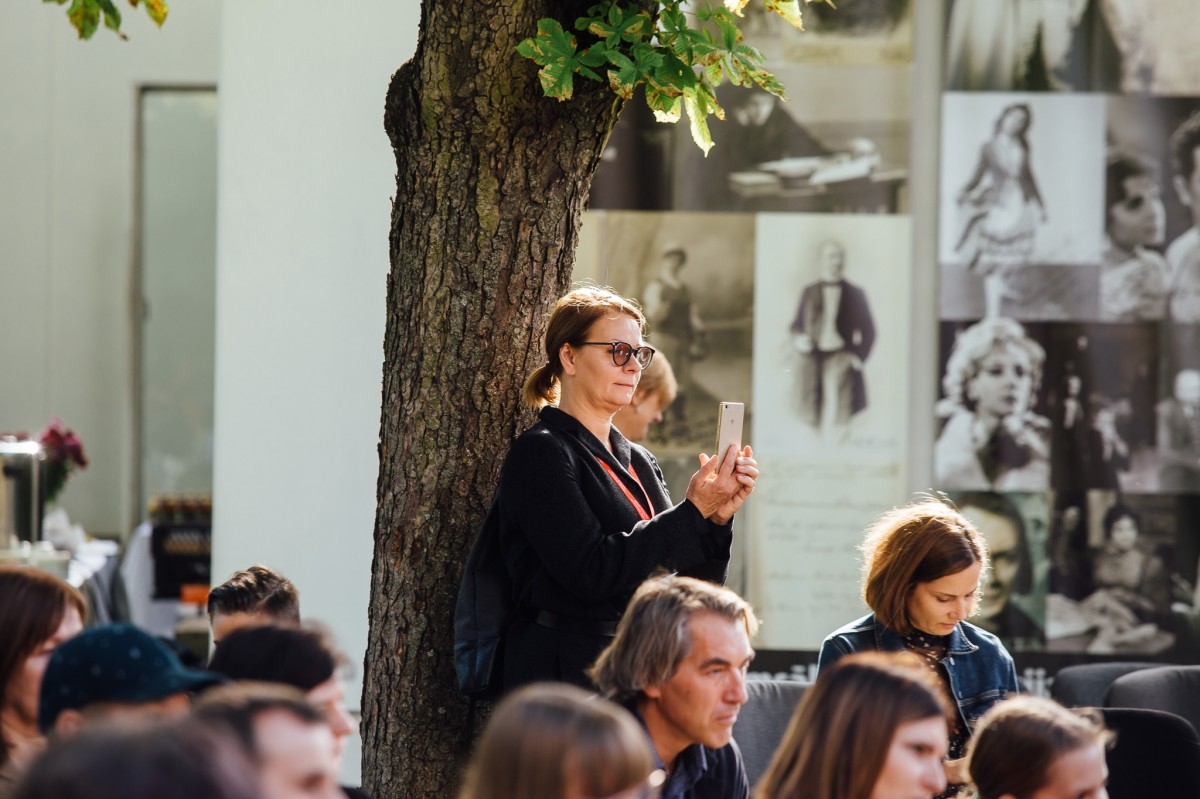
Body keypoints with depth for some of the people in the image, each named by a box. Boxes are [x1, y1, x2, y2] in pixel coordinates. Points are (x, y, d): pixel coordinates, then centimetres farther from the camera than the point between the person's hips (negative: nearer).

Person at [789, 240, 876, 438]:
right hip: (813, 359, 3)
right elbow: (797, 324, 19)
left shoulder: (854, 294, 6)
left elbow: (867, 330, 6)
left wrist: (859, 357, -6)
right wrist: (797, 339, -3)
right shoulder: (810, 293, 13)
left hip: (840, 360, -3)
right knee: (810, 413, -1)